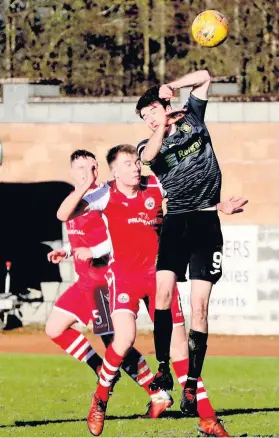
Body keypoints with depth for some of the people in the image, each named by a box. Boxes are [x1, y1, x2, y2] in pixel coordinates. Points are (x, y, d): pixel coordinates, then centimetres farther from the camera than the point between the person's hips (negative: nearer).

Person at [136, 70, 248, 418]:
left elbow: (203, 77, 11)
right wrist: (164, 126, -10)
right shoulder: (148, 145, 10)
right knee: (163, 293, -17)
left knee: (199, 306, -7)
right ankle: (163, 369, -8)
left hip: (206, 223, -1)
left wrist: (170, 87, 2)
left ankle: (192, 385, -6)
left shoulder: (192, 118, 14)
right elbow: (149, 156, -14)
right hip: (175, 222, 1)